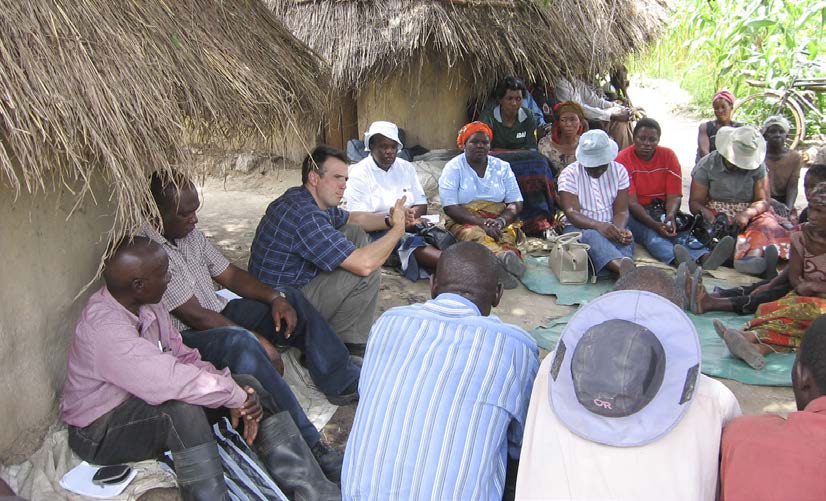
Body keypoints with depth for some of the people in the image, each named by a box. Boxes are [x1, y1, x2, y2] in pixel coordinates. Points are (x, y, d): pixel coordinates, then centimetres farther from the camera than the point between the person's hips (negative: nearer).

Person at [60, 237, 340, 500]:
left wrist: (241, 393, -16)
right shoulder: (104, 327, -32)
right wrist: (238, 396, -26)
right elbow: (173, 380, -38)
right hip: (100, 431, -8)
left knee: (250, 384, -8)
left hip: (144, 399, 8)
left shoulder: (146, 305, -4)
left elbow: (182, 355, -1)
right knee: (182, 409, -39)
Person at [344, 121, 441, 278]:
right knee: (406, 242, -37)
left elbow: (422, 205, 12)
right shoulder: (359, 174, -1)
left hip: (410, 227, 6)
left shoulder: (406, 168, 14)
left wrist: (410, 215, -13)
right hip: (376, 230, -6)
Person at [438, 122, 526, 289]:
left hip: (498, 221, 3)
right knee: (474, 234, -38)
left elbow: (516, 203, 7)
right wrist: (481, 222, -21)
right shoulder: (453, 168, 4)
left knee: (509, 232, -33)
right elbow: (450, 207, -7)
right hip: (465, 222, -3)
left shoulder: (502, 167, 13)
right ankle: (505, 257, -67)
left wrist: (501, 220, -16)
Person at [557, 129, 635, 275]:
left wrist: (619, 229, -27)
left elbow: (621, 211, -2)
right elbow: (571, 213, -15)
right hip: (578, 228, -3)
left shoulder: (619, 171, 6)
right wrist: (598, 226, -34)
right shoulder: (569, 174, -3)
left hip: (611, 228, 3)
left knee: (626, 238, -32)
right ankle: (627, 269, -66)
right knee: (592, 236, -39)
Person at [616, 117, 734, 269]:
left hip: (662, 210, 3)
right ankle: (679, 261, -66)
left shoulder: (668, 156, 2)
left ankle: (705, 257, -60)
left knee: (679, 230, -30)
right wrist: (655, 224, -31)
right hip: (635, 214, -3)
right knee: (650, 234, -35)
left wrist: (670, 216, -26)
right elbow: (631, 201, -16)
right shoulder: (623, 159, -10)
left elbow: (674, 195, -2)